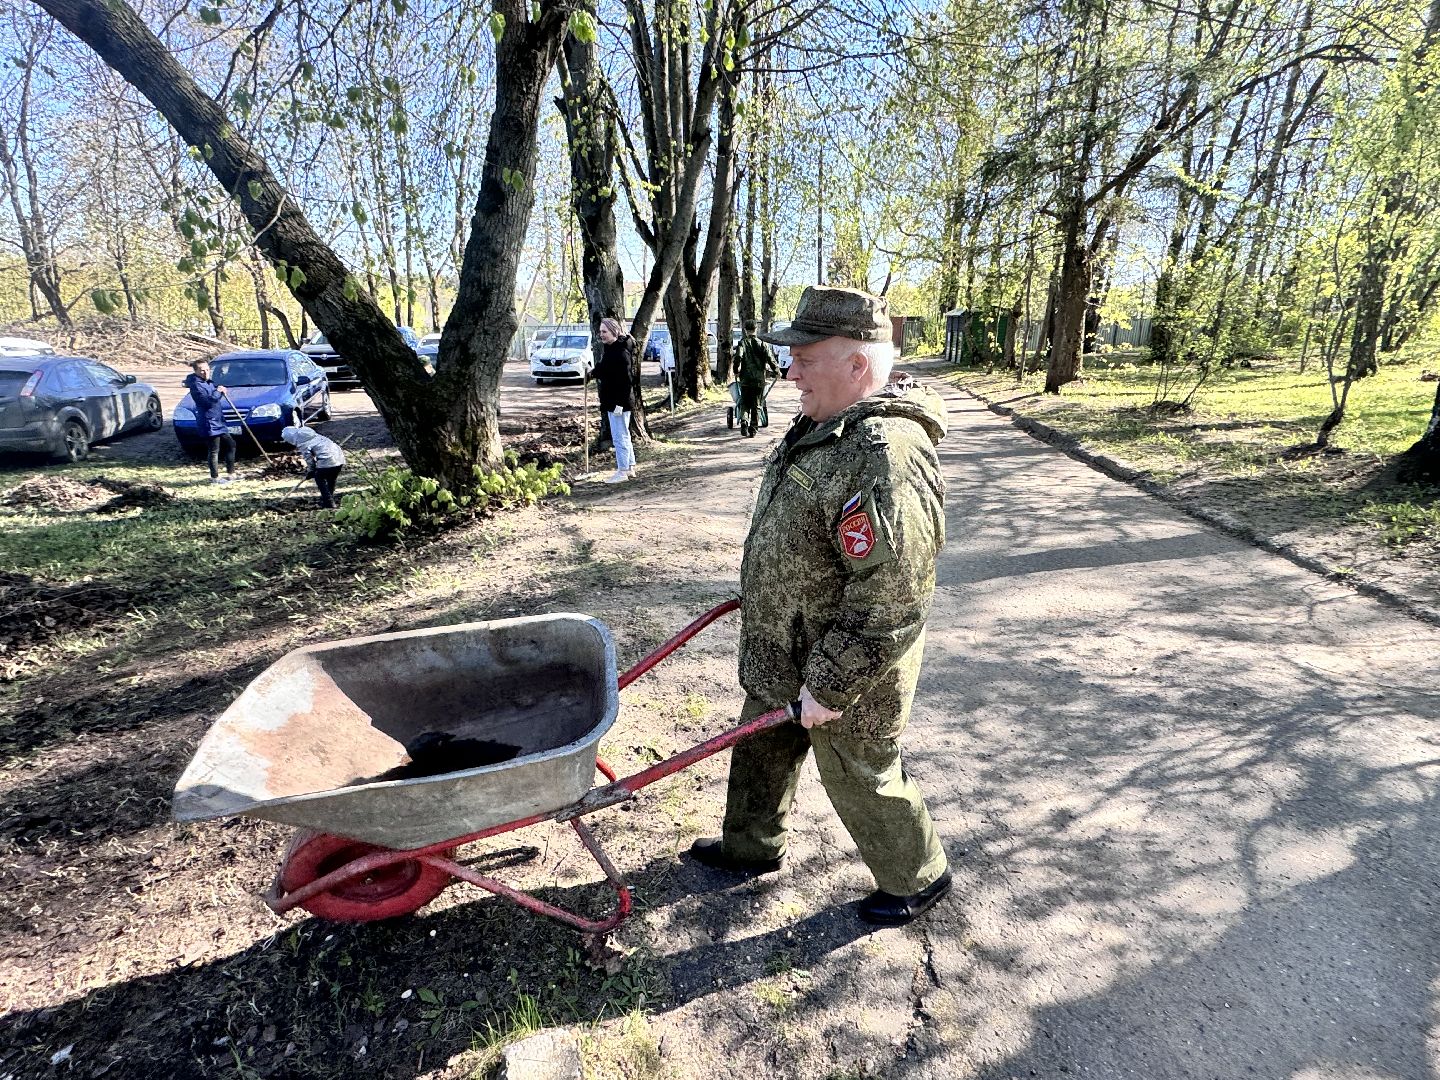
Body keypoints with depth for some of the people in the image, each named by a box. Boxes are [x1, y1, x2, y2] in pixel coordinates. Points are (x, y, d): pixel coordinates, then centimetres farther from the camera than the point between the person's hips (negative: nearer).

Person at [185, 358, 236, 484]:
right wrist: (218, 391, -12)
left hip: (219, 421, 10)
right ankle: (215, 478, 3)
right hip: (210, 422, -10)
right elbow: (208, 400, -23)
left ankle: (231, 474, 21)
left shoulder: (209, 383, 16)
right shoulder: (196, 385, -13)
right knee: (214, 451, -5)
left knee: (231, 444, 15)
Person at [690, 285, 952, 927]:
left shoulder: (885, 457, -31)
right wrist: (756, 592, 23)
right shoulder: (822, 425, 3)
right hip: (782, 654, 10)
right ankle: (752, 844, 50)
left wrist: (829, 685, -24)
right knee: (761, 749, 24)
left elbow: (890, 599, -31)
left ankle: (916, 878, 40)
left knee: (860, 778, 13)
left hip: (846, 668, -9)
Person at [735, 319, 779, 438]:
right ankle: (753, 430, 9)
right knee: (756, 406, 8)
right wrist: (777, 371, 6)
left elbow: (739, 357, -14)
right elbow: (770, 359, -2)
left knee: (744, 404, 11)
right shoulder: (762, 344, 4)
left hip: (746, 379, -1)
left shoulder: (742, 343, 0)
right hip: (760, 379, 1)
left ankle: (744, 423, -12)